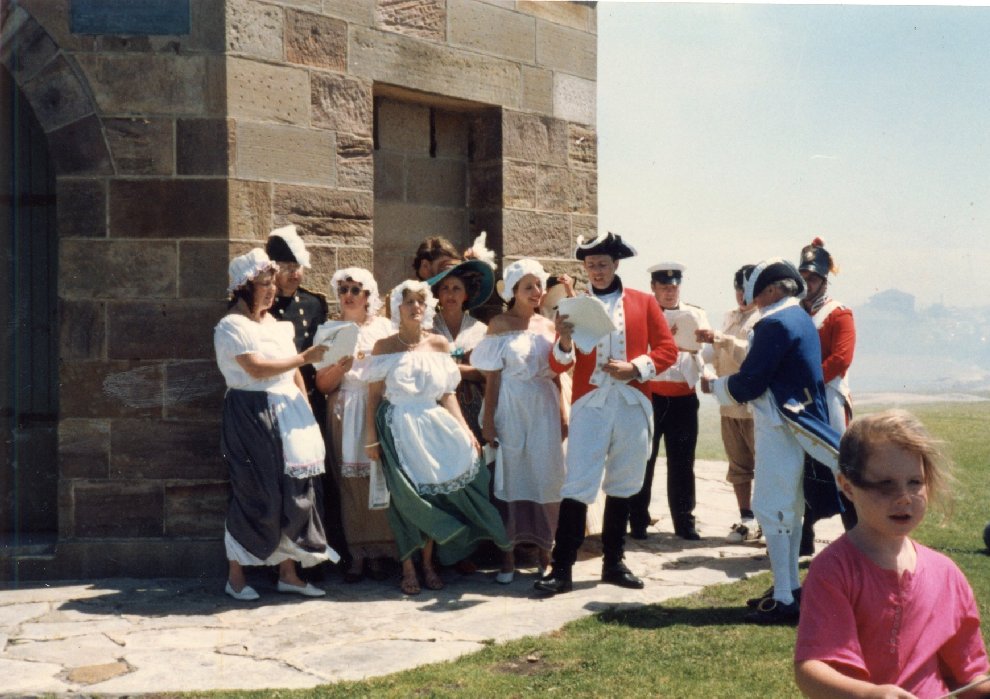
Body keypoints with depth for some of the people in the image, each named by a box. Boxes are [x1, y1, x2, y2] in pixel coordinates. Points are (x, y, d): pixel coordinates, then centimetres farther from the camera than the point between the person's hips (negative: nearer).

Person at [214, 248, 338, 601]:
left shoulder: (276, 324, 16)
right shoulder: (231, 326, -7)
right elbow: (257, 368, -18)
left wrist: (307, 411, 10)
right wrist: (305, 357, -17)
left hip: (288, 416, 7)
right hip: (251, 416, -7)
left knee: (293, 493, 6)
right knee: (255, 496, -3)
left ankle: (288, 573, 15)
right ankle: (235, 576, 11)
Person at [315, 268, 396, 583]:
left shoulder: (385, 327, 11)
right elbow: (322, 384, 3)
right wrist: (341, 367, -13)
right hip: (345, 413, 0)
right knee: (351, 482, -5)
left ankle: (379, 552, 2)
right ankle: (356, 554, 2)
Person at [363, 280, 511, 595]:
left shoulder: (439, 344, 7)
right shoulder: (384, 346, -1)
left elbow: (447, 394, 9)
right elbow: (374, 395, -1)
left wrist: (464, 429, 2)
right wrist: (371, 438, -6)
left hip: (434, 426, 3)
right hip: (398, 428, -2)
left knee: (434, 493, 0)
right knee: (406, 497, -4)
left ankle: (429, 564, 13)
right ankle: (408, 569, 6)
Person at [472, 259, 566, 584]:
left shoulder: (548, 326, 9)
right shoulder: (499, 324, -2)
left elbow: (556, 374, 12)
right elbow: (492, 376, -4)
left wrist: (563, 414, 8)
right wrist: (488, 419, -8)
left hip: (545, 411, 3)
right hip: (511, 411, -3)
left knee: (546, 479, 5)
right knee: (511, 480, 2)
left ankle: (545, 553, 16)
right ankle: (507, 558, 10)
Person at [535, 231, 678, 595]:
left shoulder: (643, 302, 8)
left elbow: (667, 349, 5)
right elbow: (560, 365, 2)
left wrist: (636, 368, -10)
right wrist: (564, 341, -19)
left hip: (633, 405, 2)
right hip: (590, 404, -2)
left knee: (622, 487, 10)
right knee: (577, 487, -8)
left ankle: (614, 563, 21)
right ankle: (561, 569, -5)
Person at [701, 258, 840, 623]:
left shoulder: (776, 324, -17)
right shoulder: (802, 320, 14)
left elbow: (748, 383, -17)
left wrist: (713, 385, 0)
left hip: (779, 428, -10)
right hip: (798, 425, 10)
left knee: (770, 509, -6)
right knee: (789, 508, 16)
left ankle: (783, 600, -4)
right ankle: (791, 586, 26)